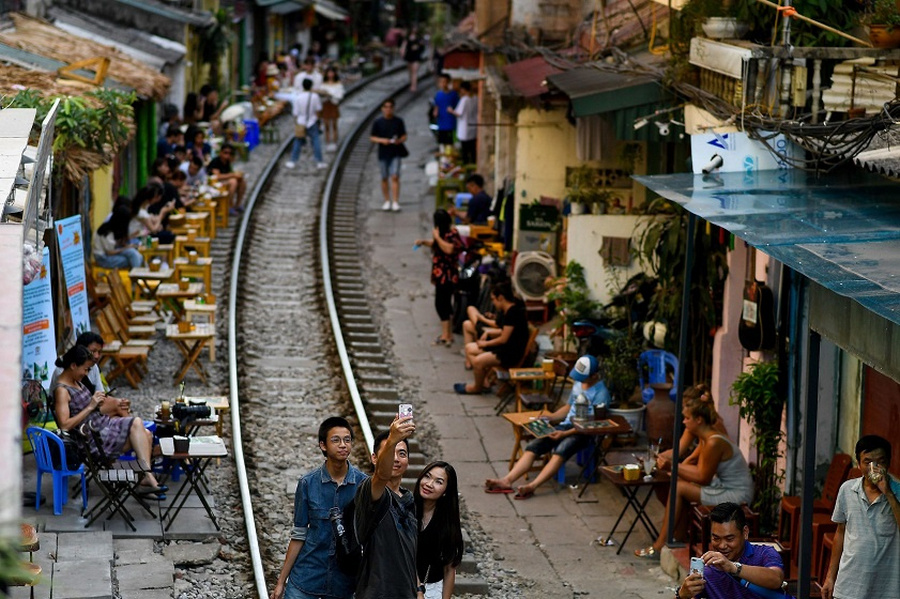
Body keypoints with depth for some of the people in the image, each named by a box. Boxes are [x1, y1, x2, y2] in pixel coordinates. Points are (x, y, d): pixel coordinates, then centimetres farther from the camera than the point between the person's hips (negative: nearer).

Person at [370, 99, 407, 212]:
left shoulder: (398, 121, 2)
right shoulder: (378, 122, 1)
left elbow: (404, 136, 8)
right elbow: (372, 138, 3)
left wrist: (399, 141, -14)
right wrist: (382, 140, -16)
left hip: (395, 153, -1)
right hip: (383, 153, 1)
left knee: (395, 177, -11)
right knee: (384, 178, 8)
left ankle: (395, 202, -11)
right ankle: (387, 201, 21)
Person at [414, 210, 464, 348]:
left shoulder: (452, 234, -17)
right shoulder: (445, 233, 13)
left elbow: (449, 249, -31)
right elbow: (437, 245, 29)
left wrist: (437, 237, -22)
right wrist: (424, 242, 12)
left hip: (447, 275, -10)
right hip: (441, 274, 10)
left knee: (441, 304, -11)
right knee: (445, 304, 15)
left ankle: (445, 336, -10)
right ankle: (448, 334, 22)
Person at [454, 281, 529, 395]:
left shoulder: (513, 312, -22)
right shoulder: (509, 310, 9)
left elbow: (503, 339, -21)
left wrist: (486, 343, -8)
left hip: (512, 353, -11)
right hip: (505, 347, 11)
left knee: (478, 361, -24)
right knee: (469, 348, 10)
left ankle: (478, 387, 4)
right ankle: (483, 381, 7)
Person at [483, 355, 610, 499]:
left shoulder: (601, 393, -10)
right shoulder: (578, 384, 16)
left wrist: (565, 434, -22)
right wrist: (549, 418, 10)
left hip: (583, 432, -8)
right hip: (566, 425, 8)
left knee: (561, 451, -36)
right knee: (533, 447, -14)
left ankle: (532, 486, -50)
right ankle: (507, 481, -29)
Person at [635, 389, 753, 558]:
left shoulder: (713, 443, -22)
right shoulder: (706, 437, 7)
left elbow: (703, 479, -15)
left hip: (736, 496, -10)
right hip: (725, 486, 10)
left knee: (679, 488, -12)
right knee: (677, 480, 8)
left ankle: (659, 546, -7)